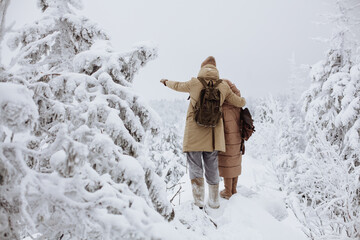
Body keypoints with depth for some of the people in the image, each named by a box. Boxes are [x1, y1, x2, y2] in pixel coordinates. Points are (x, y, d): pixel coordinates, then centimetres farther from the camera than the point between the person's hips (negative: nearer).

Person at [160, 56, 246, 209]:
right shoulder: (223, 87, 2)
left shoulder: (194, 84, -4)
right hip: (213, 136, 3)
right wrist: (242, 100, 40)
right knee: (212, 168, 13)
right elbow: (240, 103, 14)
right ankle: (214, 201, 22)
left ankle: (198, 200, 7)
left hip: (194, 134, -3)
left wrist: (166, 82, 38)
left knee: (195, 167, 7)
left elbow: (177, 86, 16)